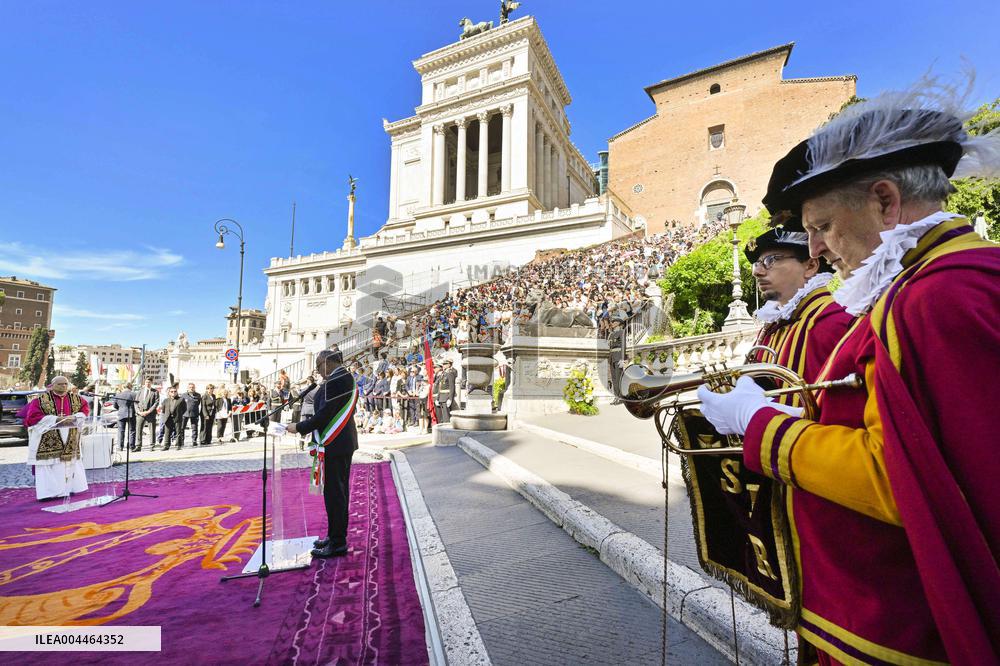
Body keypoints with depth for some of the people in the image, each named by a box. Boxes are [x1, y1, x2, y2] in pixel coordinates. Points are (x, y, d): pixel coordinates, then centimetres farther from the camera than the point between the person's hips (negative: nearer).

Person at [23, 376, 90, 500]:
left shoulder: (76, 398, 9)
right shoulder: (40, 400, -1)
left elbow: (85, 410, 8)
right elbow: (32, 417, -7)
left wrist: (73, 417, -12)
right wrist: (56, 419, -17)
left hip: (70, 442, 4)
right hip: (48, 443, -3)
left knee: (71, 465, 8)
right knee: (50, 468, -5)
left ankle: (69, 488, 17)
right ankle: (49, 492, 1)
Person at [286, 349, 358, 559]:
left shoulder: (335, 381, -18)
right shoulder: (346, 378, 13)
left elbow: (324, 415, -21)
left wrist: (299, 427, -11)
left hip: (334, 445, -10)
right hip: (344, 443, 10)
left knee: (334, 492, -2)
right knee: (339, 490, 17)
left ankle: (337, 544, 8)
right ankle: (336, 535, 30)